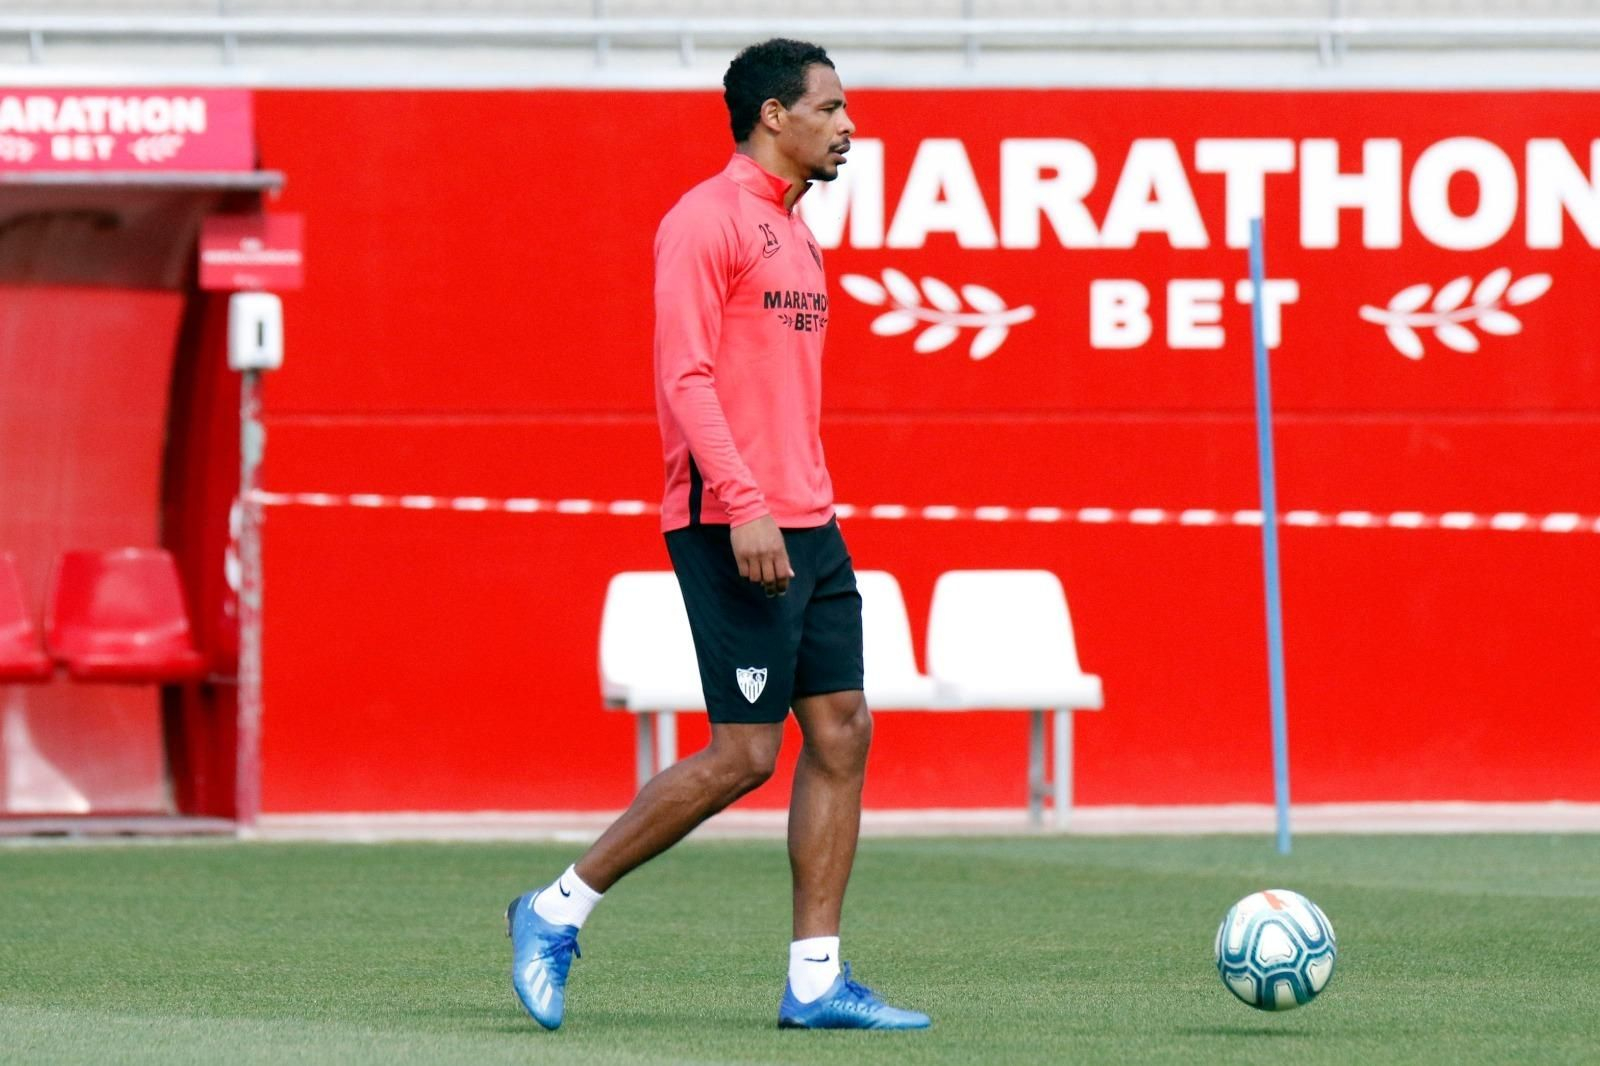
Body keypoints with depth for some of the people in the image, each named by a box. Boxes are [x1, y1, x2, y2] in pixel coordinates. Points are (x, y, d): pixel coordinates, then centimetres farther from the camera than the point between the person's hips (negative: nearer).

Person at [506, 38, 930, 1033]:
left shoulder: (796, 232, 19)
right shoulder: (706, 220, -9)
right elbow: (685, 377, -17)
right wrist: (745, 505, -24)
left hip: (807, 525, 9)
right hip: (732, 526, -9)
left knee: (842, 731, 2)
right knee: (745, 752, -10)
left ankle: (817, 979, 4)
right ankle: (559, 911, 2)